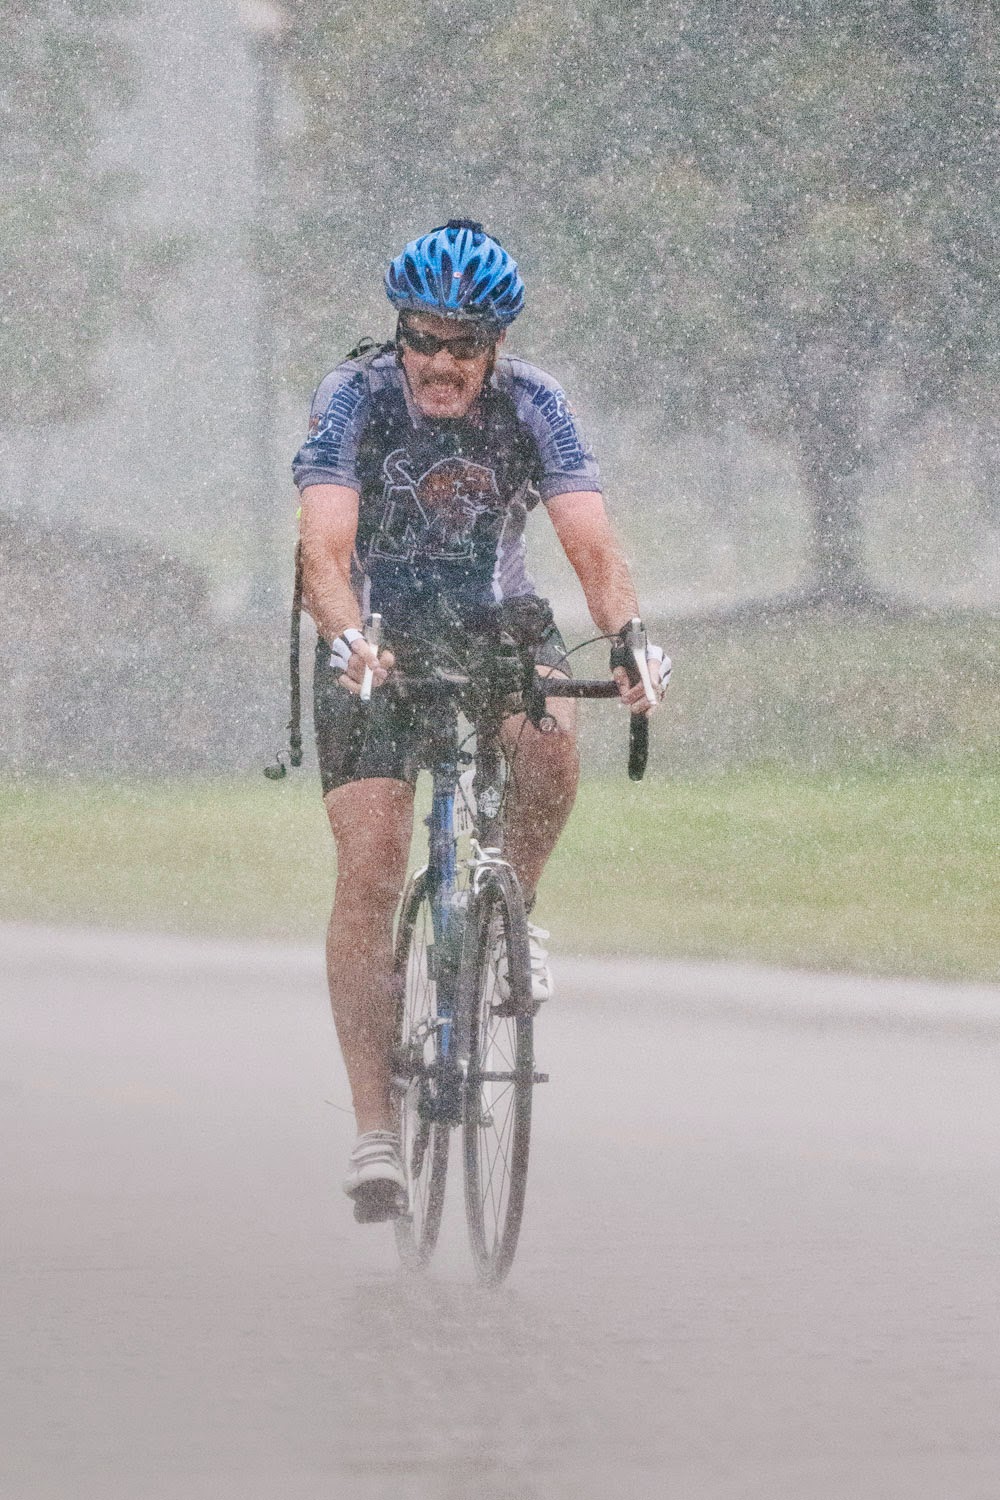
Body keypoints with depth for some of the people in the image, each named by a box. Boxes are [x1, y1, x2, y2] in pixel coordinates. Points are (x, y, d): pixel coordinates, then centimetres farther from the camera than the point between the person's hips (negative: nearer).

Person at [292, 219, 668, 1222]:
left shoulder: (532, 406, -15)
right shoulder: (354, 399, -20)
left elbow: (591, 544, -23)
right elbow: (325, 548, -31)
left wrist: (628, 639, -42)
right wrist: (349, 638, -51)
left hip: (495, 622, 1)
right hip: (374, 637, -1)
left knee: (551, 738, -33)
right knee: (369, 874, -13)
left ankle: (511, 909, -3)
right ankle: (374, 1128, -7)